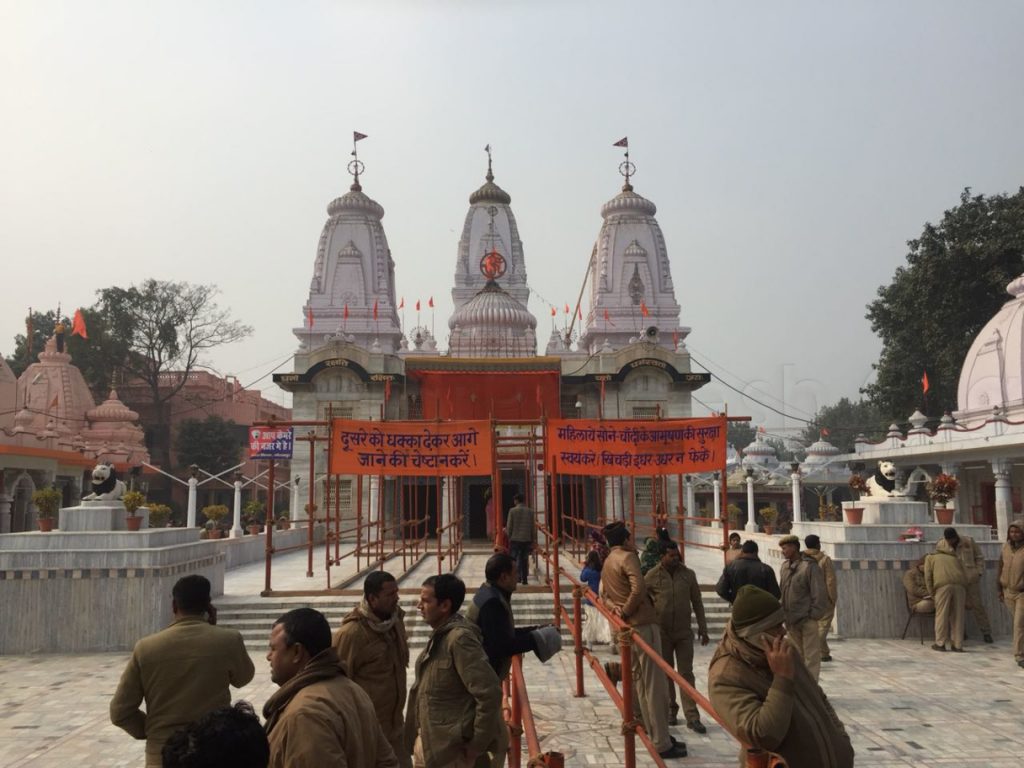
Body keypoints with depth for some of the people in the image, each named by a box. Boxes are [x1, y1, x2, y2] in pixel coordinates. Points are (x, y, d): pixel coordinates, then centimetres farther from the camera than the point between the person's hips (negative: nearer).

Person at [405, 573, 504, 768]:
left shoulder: (459, 638, -23)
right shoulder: (440, 634, 5)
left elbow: (489, 693, -26)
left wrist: (477, 744, -19)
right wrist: (416, 735, 14)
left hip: (449, 749, -9)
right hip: (427, 741, 9)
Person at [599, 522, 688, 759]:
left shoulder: (608, 563, 16)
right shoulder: (628, 557, -13)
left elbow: (604, 593, 19)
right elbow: (639, 588, -26)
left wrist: (614, 607, 2)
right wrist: (626, 611, -15)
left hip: (627, 627, 10)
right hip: (643, 624, -9)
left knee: (641, 682, 14)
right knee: (655, 685, -4)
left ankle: (656, 735, 23)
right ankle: (662, 744, 0)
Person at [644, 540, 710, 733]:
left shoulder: (688, 574, -1)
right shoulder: (651, 576, -8)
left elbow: (697, 603, 6)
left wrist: (703, 629, 5)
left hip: (684, 633, 1)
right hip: (662, 633, -1)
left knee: (686, 674, 1)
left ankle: (692, 717, 4)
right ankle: (670, 710, 26)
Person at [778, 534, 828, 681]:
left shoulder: (809, 566, -14)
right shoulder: (784, 566, 7)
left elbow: (819, 593, -14)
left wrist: (814, 614, -14)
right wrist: (784, 612, 9)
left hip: (807, 619, -7)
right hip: (791, 619, 7)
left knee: (811, 655, 0)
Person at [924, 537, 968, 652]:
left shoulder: (930, 557, 23)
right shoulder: (955, 559, 31)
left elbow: (928, 576, 10)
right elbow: (964, 576, 22)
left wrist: (931, 592, 13)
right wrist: (965, 595, 25)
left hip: (943, 586, -3)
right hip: (959, 586, 3)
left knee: (941, 615, 2)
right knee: (957, 616, 7)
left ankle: (940, 643, 4)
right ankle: (958, 645, 9)